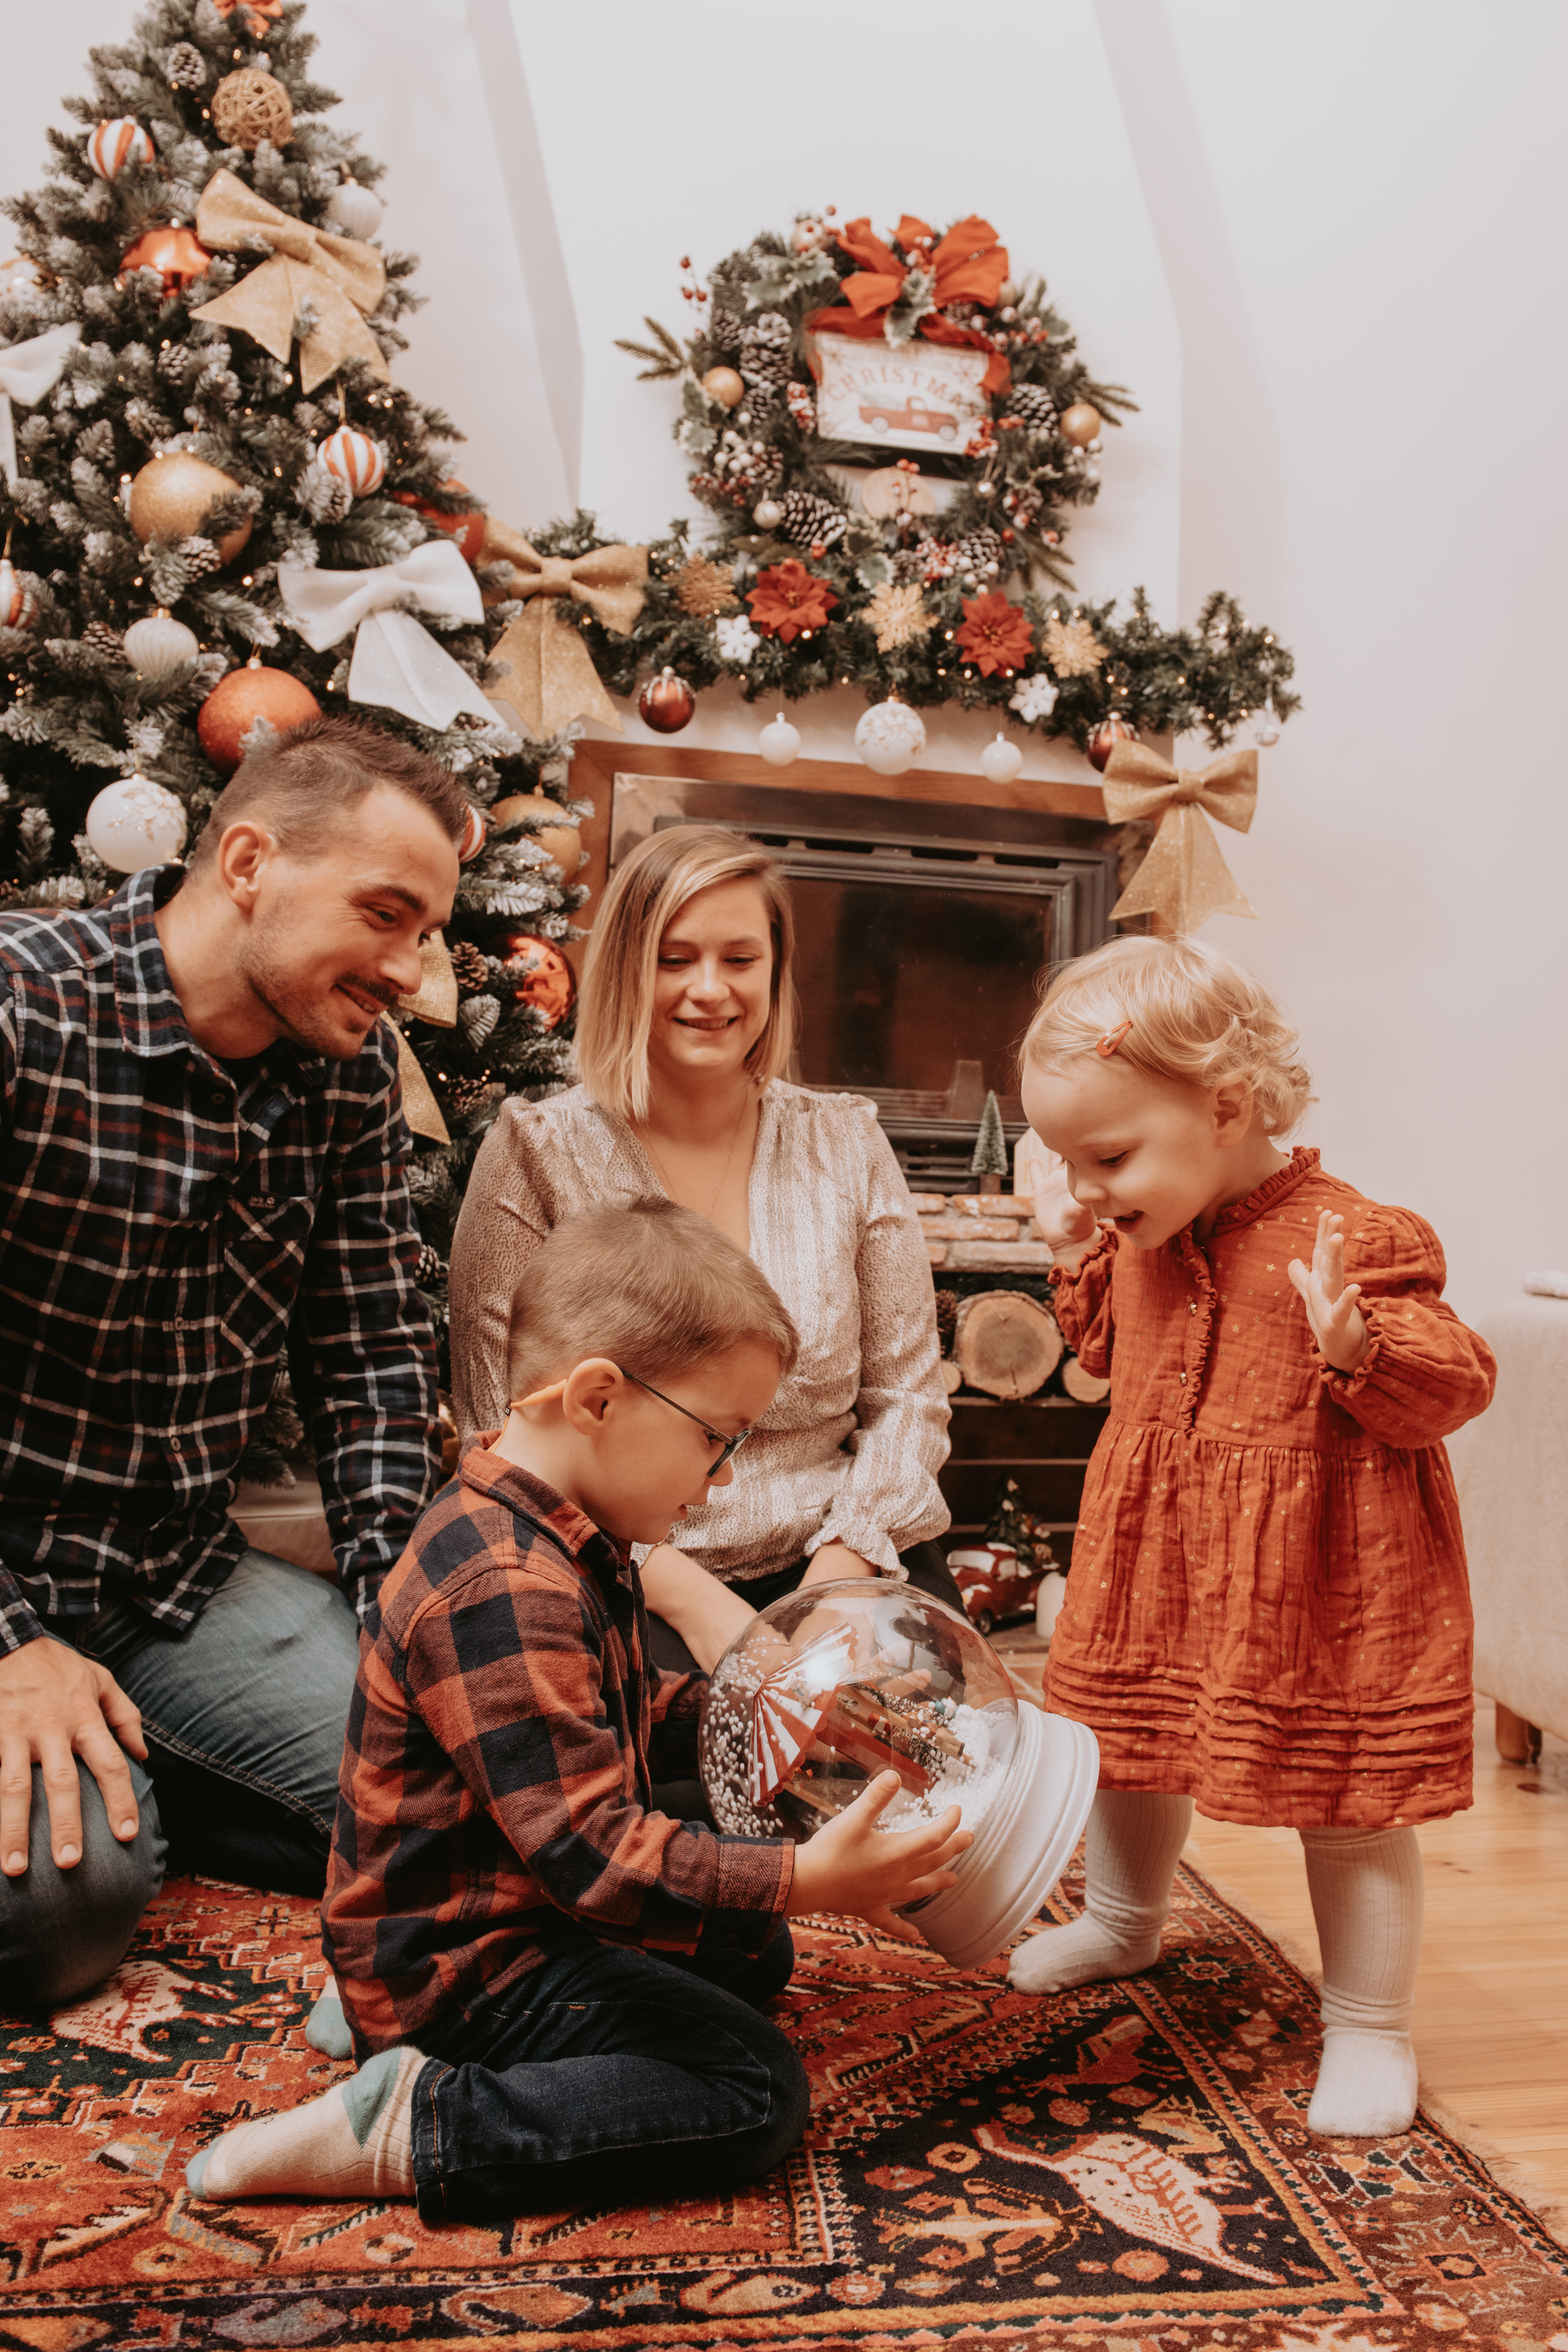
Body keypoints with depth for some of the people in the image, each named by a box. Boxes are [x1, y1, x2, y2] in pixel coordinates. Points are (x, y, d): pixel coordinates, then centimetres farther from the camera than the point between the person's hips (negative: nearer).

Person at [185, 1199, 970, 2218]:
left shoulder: (555, 1540, 4)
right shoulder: (505, 1596, -31)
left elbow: (617, 1705, 22)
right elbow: (594, 1850, -32)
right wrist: (804, 1880, -29)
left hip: (519, 1907, 11)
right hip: (459, 1963, -11)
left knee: (755, 1955, 21)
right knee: (755, 2092, -16)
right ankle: (417, 2128, -14)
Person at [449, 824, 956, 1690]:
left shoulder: (845, 1143, 8)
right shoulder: (538, 1154, -1)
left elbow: (908, 1396, 8)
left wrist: (831, 1588, -9)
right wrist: (695, 1603, -14)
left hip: (831, 1560, 3)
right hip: (629, 1586, -2)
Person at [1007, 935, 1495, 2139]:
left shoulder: (1354, 1239, -22)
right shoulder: (1141, 1236, 1)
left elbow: (1458, 1385, -19)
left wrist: (1359, 1347, -37)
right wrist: (1081, 1263, 4)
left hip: (1316, 1578, -7)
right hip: (1156, 1556, 7)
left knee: (1347, 1796, 7)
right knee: (1131, 1736, 23)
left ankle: (1370, 2025, 28)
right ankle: (1127, 1918, 51)